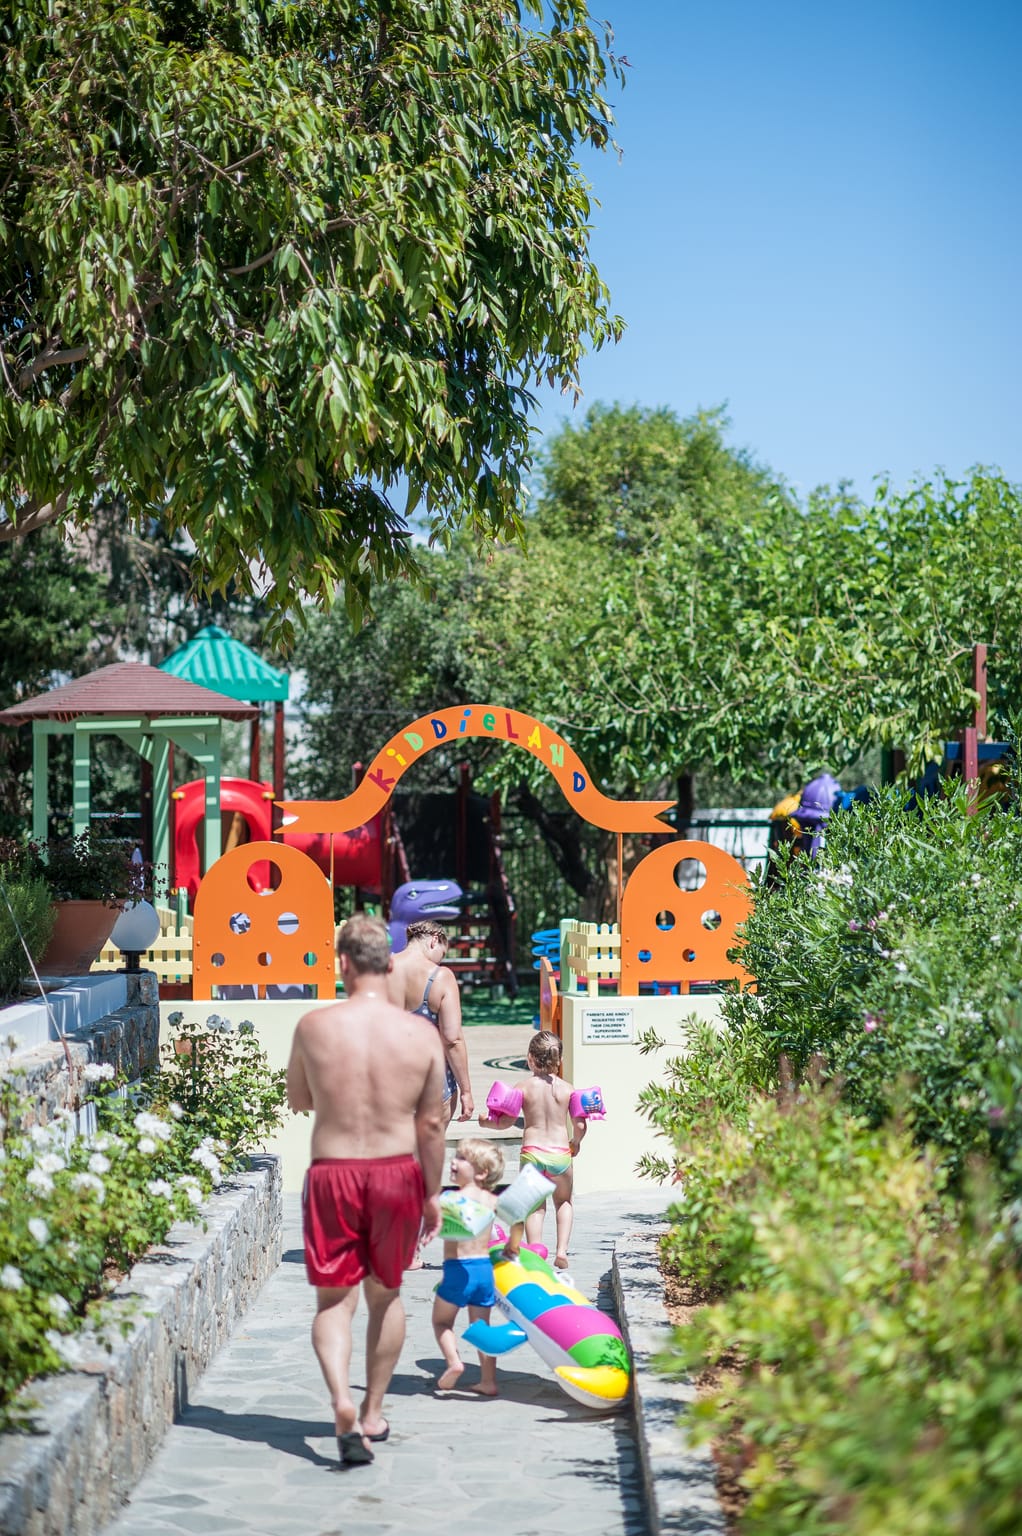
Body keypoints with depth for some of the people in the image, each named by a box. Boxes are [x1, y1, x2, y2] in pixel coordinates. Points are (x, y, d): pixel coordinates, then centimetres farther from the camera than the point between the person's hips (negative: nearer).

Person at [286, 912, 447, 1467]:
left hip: (332, 1172, -1)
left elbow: (297, 1100, 8)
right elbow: (431, 1124, -1)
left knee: (334, 1300, 6)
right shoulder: (421, 1035, -5)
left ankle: (342, 1401, -17)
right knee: (386, 1294, 20)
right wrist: (431, 1193, 10)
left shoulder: (313, 1027, -7)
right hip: (397, 1172, 1)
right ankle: (373, 1412, 27)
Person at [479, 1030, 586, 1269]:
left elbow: (505, 1122, -3)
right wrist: (576, 1142, 23)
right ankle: (562, 1250, 8)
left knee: (535, 1206, 14)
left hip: (532, 1153, -1)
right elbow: (580, 1126, 1)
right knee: (563, 1202, 22)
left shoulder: (524, 1088, -4)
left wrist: (487, 1120, 17)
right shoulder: (567, 1089, -1)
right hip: (560, 1153, 1)